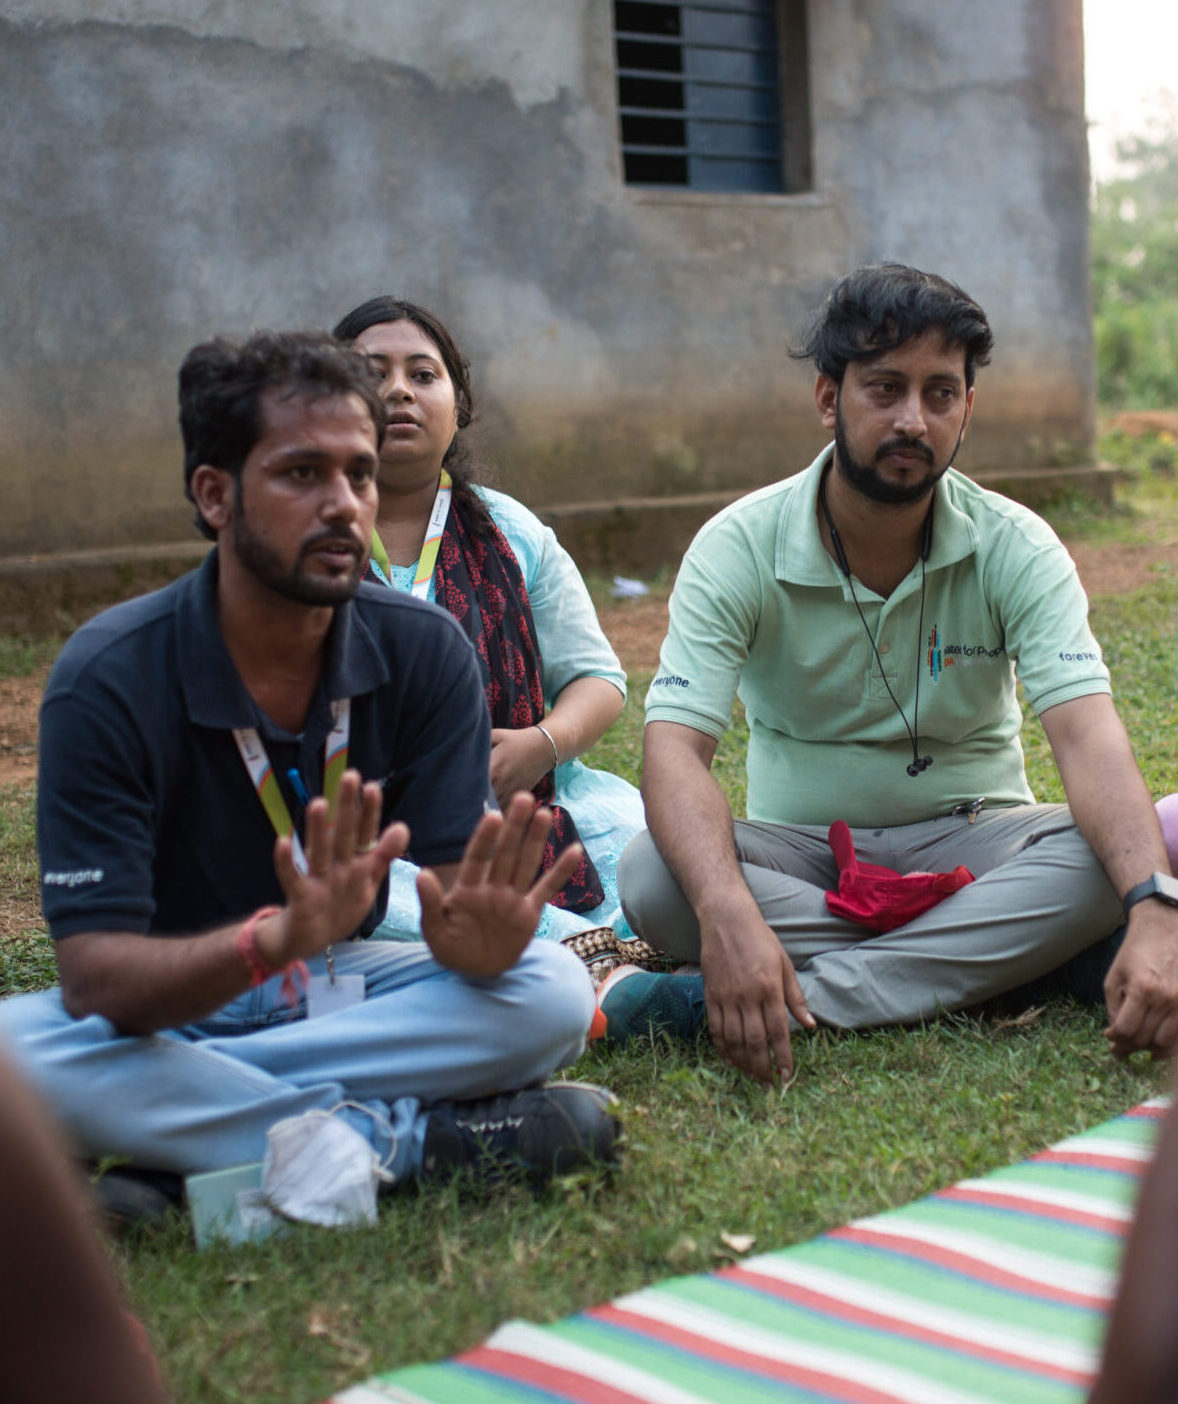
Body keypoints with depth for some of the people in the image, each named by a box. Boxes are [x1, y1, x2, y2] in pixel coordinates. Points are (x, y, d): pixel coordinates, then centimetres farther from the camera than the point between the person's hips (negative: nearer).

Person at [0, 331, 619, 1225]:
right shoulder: (108, 679, -20)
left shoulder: (424, 651, -11)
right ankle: (398, 1137, -25)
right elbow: (96, 977, -26)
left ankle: (188, 1119, -23)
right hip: (163, 1004, -2)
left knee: (553, 992, -23)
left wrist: (477, 938, -40)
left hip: (339, 985, 2)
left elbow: (453, 891, -14)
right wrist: (279, 937, -46)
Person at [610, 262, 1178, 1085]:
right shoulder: (739, 547, -13)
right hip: (800, 849, 0)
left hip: (968, 839, 1)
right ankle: (1021, 953, -25)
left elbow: (1088, 739, -23)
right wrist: (728, 917, -45)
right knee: (655, 875, -30)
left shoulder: (1015, 547, -10)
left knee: (1111, 856, -30)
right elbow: (674, 748, -24)